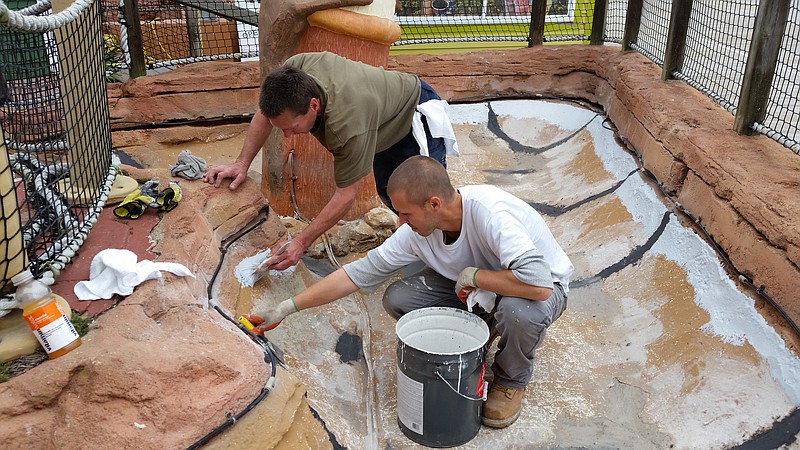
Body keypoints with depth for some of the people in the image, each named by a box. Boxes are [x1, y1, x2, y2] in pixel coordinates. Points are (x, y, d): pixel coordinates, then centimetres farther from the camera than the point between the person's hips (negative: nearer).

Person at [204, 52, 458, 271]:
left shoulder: (347, 125, -46)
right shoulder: (294, 70, -27)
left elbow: (346, 193, -34)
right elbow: (266, 113, -6)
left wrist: (302, 242, -31)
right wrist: (242, 163, -9)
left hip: (417, 112, -8)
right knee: (388, 192, 16)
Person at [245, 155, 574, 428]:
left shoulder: (490, 213, -37)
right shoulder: (416, 231, -18)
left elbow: (538, 285, -46)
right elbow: (359, 272, -12)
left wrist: (473, 275, -32)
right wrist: (285, 309, -12)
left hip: (545, 289, -4)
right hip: (471, 287, 4)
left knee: (519, 312, -40)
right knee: (397, 299, -14)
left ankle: (512, 380, -4)